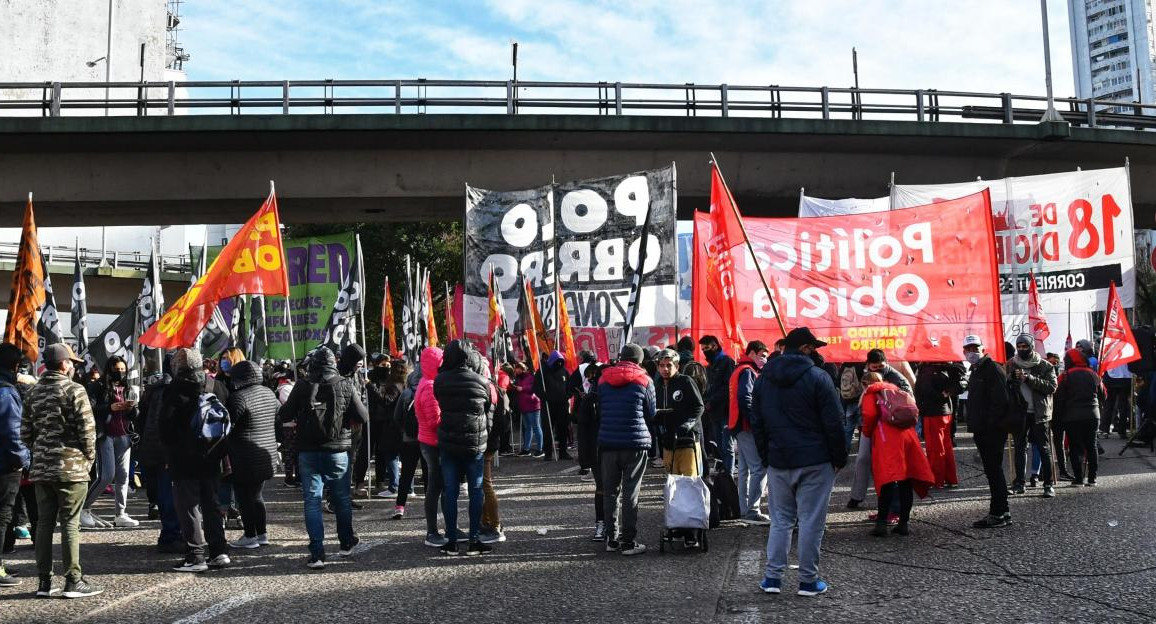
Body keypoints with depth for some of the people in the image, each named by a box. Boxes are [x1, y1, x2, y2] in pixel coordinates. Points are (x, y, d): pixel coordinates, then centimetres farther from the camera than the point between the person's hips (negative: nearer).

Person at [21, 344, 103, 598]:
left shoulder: (33, 392, 10)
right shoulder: (74, 390, -10)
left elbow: (25, 432, 12)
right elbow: (87, 428, -13)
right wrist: (89, 457, 0)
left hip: (41, 468, 6)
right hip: (71, 467, -6)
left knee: (44, 523, 10)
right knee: (70, 523, -2)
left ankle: (44, 582, 16)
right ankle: (73, 581, 2)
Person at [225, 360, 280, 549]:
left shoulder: (239, 397, -16)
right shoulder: (269, 394, 8)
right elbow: (280, 419, 17)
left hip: (245, 457, -8)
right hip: (267, 454, 8)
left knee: (244, 496, 3)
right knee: (257, 495, 18)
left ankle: (250, 537, 7)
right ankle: (262, 534, 20)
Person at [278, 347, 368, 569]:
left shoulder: (302, 386, -6)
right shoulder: (345, 385, -6)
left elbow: (284, 415, -3)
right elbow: (363, 418, -6)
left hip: (308, 452, 0)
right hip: (337, 451, 1)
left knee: (312, 502, 4)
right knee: (342, 498, 16)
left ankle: (317, 554, 0)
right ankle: (346, 543, 31)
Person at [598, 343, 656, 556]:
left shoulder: (603, 380, 6)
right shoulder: (644, 381, -3)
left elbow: (600, 408, 13)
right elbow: (651, 414, 5)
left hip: (608, 443, 3)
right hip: (635, 444, -3)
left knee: (610, 491, 12)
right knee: (630, 494, 1)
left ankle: (612, 539, 17)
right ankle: (629, 542, 4)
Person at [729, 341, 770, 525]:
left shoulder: (740, 370, 20)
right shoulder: (747, 372, -10)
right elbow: (745, 399, -21)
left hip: (740, 427, 11)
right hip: (748, 427, -11)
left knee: (745, 469, 13)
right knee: (759, 468, -11)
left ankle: (744, 510, 18)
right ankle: (752, 511, -12)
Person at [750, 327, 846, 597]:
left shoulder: (764, 378, 8)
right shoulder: (818, 377, -10)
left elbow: (756, 422, 12)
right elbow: (834, 423, -9)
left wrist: (766, 457, 18)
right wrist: (839, 458, 1)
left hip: (778, 462, 5)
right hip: (815, 462, -5)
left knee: (780, 519, 12)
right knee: (811, 521, 3)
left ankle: (772, 577, 12)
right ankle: (808, 580, 9)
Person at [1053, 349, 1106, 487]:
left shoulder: (1066, 376, -7)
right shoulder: (1093, 374, 6)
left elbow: (1059, 399, -8)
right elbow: (1103, 395, 15)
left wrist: (1057, 418, 0)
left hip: (1072, 417, -4)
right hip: (1092, 416, 4)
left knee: (1076, 447, 2)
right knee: (1091, 446, 10)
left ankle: (1078, 478, 0)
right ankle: (1092, 478, 11)